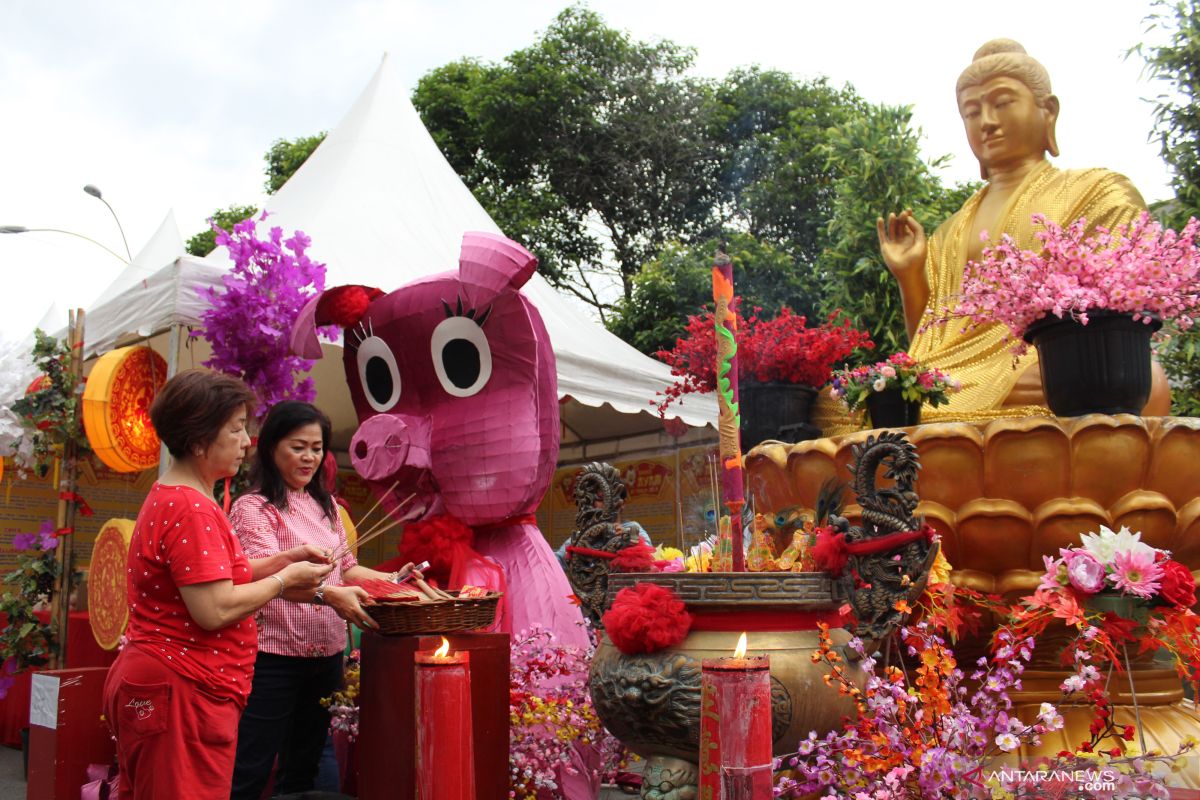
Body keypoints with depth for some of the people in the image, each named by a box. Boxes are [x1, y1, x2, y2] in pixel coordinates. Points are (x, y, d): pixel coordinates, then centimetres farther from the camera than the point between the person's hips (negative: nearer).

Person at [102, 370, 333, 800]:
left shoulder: (168, 497, 13)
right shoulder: (192, 510, -20)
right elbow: (214, 610, -25)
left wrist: (277, 563, 8)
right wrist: (285, 578, -11)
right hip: (181, 692, -11)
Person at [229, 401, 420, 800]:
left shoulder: (326, 506, 11)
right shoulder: (252, 508, -9)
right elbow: (267, 575, -24)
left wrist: (392, 579, -2)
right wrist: (328, 595, -40)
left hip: (326, 656, 7)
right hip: (273, 657, -7)